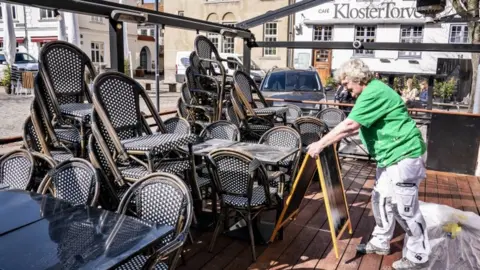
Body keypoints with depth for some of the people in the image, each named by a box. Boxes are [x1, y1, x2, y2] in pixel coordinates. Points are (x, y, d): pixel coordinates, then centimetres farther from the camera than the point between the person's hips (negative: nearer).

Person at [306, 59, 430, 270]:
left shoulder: (374, 93, -20)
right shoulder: (372, 92, 14)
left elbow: (349, 125, -25)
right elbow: (357, 125, 18)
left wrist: (321, 144, -19)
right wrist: (333, 139, 13)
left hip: (403, 156, -11)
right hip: (390, 155, 11)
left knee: (404, 208, -2)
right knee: (381, 200, 16)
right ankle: (380, 243, 31)